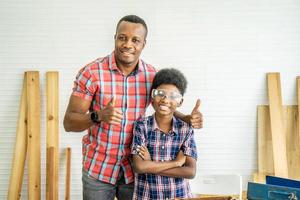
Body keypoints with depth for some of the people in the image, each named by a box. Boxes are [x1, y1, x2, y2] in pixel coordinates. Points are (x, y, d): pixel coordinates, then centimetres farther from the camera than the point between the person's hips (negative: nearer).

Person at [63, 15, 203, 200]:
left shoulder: (152, 75, -4)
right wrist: (99, 116, -32)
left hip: (135, 169, 3)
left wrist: (187, 118, -11)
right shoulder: (91, 72, -14)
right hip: (97, 169, -2)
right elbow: (69, 123, -13)